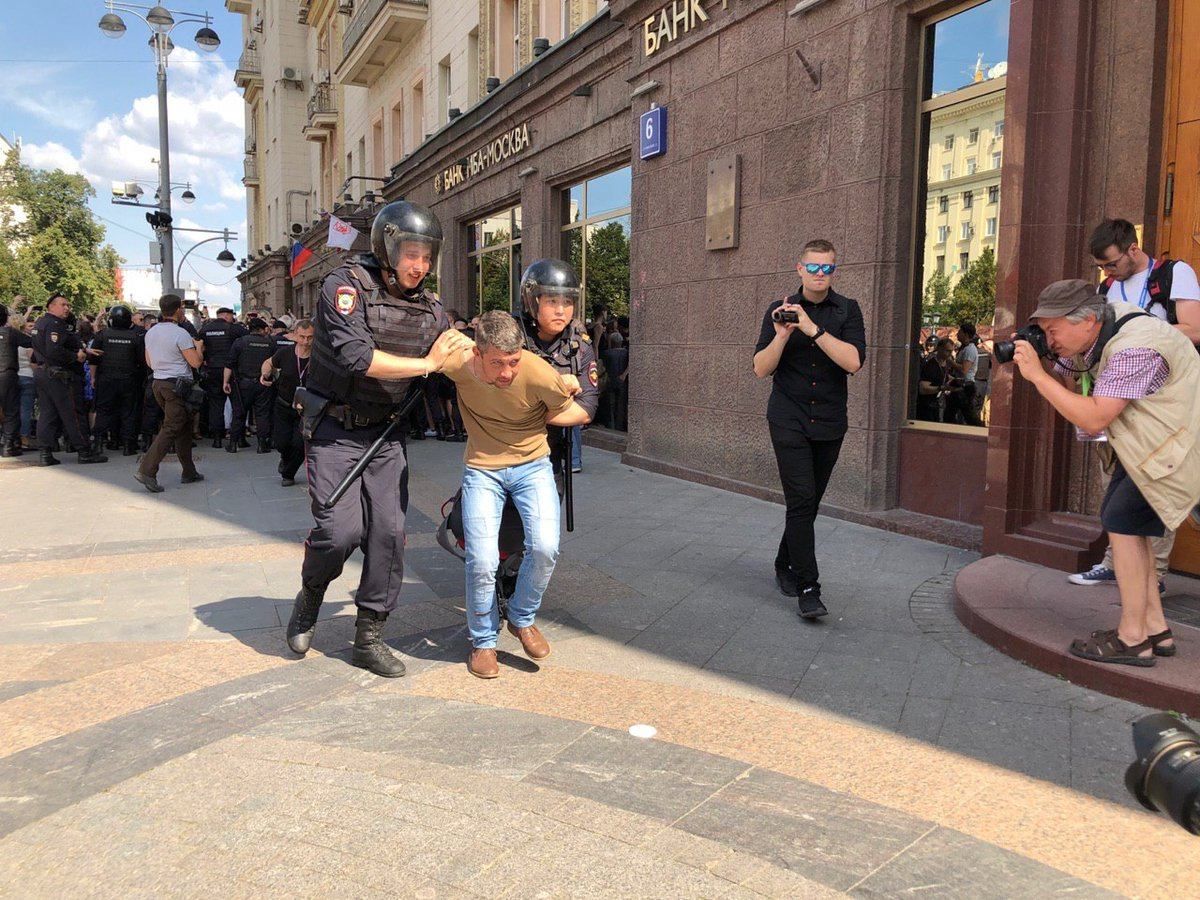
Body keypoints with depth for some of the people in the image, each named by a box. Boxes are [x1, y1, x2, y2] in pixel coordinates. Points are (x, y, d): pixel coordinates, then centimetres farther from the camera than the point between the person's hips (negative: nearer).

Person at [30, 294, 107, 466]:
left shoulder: (40, 322, 17)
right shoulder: (55, 325, -15)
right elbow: (54, 351, -28)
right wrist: (76, 356, -16)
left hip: (42, 373, 10)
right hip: (59, 375, -10)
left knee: (46, 414, 9)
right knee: (72, 415, -4)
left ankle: (45, 453, 8)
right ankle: (85, 452, 1)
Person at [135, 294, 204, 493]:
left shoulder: (150, 332, 11)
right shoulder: (180, 334, -14)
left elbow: (149, 362, 19)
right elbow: (196, 362, -14)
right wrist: (198, 347, 4)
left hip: (158, 383, 9)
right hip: (177, 386, -9)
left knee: (184, 426, 15)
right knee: (170, 429, -8)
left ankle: (189, 472, 18)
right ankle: (146, 470, -17)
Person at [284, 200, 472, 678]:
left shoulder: (430, 307, 5)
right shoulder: (347, 285, -12)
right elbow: (356, 356, -25)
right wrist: (425, 363, -19)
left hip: (385, 433, 5)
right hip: (335, 430, -5)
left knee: (389, 532, -1)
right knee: (340, 529, -13)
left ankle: (369, 638, 14)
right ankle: (310, 597, 20)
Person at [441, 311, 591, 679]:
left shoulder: (540, 375, -23)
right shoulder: (457, 364, -20)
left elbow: (580, 414, -4)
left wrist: (533, 422, -9)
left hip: (531, 465, 0)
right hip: (482, 469, 0)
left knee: (544, 548, -19)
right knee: (482, 561, -13)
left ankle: (522, 619, 11)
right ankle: (483, 641, 14)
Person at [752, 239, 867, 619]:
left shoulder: (847, 310, 2)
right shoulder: (779, 310, 2)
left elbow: (853, 362, -14)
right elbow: (761, 369, -3)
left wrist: (813, 329, -23)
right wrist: (782, 336, -20)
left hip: (829, 423, 2)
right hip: (789, 421, -2)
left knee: (809, 503, 11)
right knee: (802, 500, -12)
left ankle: (785, 565, 32)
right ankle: (808, 588, -8)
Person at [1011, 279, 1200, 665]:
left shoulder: (1132, 348, -31)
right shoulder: (1089, 337, -3)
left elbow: (1094, 419, -34)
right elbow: (1057, 377, 9)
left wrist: (1036, 374, -32)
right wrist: (1030, 362, -14)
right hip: (1142, 440, 10)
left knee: (1122, 520, -12)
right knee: (1118, 517, 6)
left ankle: (1132, 639, -5)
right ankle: (1155, 628, 12)